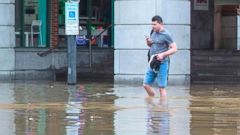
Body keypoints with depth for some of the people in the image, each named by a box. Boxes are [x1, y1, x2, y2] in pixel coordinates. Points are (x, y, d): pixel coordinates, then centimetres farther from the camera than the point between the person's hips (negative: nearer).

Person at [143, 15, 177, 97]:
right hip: (152, 63, 8)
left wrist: (163, 54, -23)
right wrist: (149, 43, 3)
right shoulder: (154, 33, 12)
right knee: (146, 85, 8)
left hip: (162, 64, -8)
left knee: (161, 87, -4)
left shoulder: (166, 35, -10)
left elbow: (174, 49, -12)